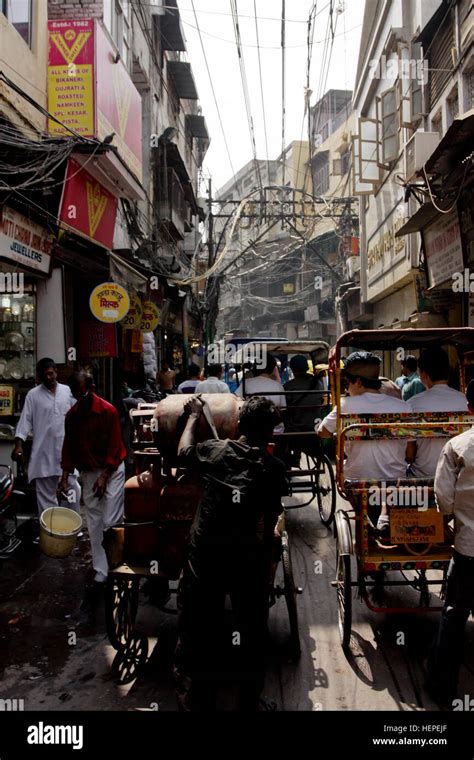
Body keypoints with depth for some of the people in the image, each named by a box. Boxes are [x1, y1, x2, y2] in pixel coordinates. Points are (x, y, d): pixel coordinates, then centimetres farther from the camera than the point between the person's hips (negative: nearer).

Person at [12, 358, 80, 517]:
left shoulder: (68, 391, 5)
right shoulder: (33, 395, 0)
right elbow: (25, 420, -3)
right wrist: (18, 444, -14)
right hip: (44, 452, -1)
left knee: (73, 490, 7)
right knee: (45, 493, 6)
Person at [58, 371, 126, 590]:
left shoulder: (108, 411, -14)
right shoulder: (71, 415, 1)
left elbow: (114, 447, -14)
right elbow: (69, 445, 8)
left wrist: (104, 477, -17)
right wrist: (65, 473, -1)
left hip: (111, 470, -5)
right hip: (87, 473, 5)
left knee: (111, 521, -8)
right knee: (94, 524, 6)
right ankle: (101, 571, 13)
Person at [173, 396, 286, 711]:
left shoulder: (214, 451, -2)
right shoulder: (274, 467, -7)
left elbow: (184, 451, 18)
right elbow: (270, 519, -4)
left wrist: (194, 416, 30)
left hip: (205, 555, 2)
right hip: (248, 558, -1)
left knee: (199, 630, 16)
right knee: (253, 632, 18)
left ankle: (197, 701, 28)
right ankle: (250, 701, 30)